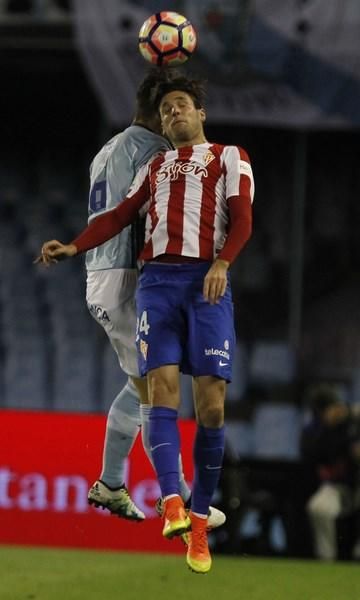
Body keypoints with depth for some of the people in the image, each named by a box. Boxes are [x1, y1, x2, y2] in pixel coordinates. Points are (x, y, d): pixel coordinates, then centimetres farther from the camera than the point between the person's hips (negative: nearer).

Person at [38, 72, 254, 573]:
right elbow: (120, 216, 19)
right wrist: (74, 248, 3)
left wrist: (222, 263, -17)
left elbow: (241, 219, 1)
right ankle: (173, 504, -28)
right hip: (158, 279, 3)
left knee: (211, 403, -9)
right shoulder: (154, 168, 27)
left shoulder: (229, 157, 14)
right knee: (162, 387, -16)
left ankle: (200, 522, -4)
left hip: (207, 280, -3)